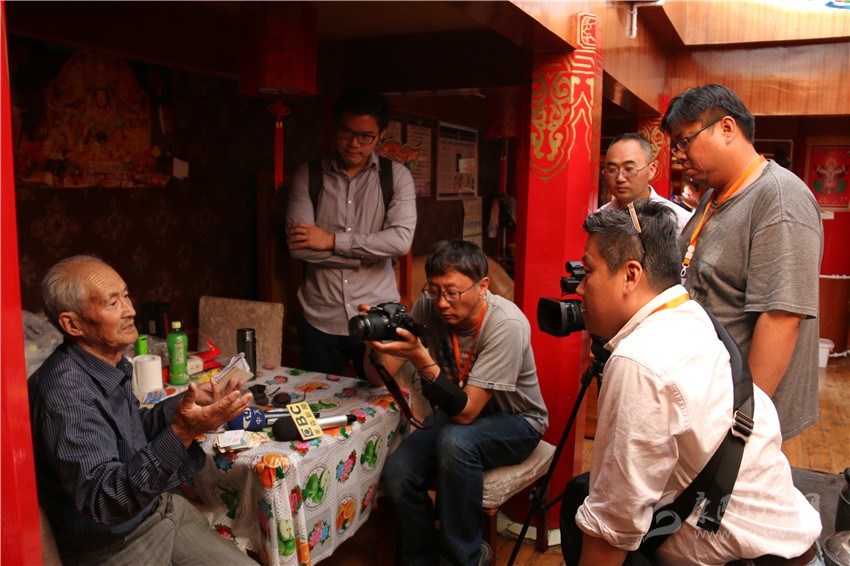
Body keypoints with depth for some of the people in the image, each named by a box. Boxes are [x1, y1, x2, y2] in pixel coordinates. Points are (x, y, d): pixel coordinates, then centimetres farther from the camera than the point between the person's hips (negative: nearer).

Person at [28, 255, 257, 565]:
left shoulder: (113, 363, 2)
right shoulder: (65, 394, -26)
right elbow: (103, 501, -30)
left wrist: (187, 403, 2)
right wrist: (180, 434, -41)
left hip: (159, 508, 8)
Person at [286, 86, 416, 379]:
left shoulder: (396, 175, 1)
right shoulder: (308, 175, 2)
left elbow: (401, 240, -14)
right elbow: (297, 245, -8)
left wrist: (333, 240, -13)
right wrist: (368, 253, -11)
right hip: (320, 319, 1)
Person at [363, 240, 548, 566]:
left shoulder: (507, 325, -28)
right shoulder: (428, 308, -14)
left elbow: (466, 411, -31)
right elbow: (380, 378, -11)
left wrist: (420, 358, -42)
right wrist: (374, 340, -31)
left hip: (514, 422, -4)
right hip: (457, 413, 4)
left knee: (455, 440, -35)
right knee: (396, 473, -21)